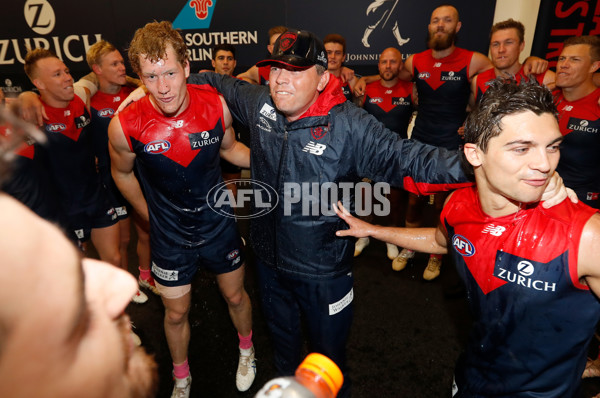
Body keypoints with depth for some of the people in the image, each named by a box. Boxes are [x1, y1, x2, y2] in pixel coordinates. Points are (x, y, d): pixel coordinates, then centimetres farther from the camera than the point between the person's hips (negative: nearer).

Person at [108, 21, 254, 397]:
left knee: (236, 295, 20)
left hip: (219, 224, 1)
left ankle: (247, 349, 53)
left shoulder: (215, 105, -19)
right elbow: (122, 173, 0)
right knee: (176, 313, 17)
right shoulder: (126, 125, -22)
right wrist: (151, 215, 5)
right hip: (170, 236, 0)